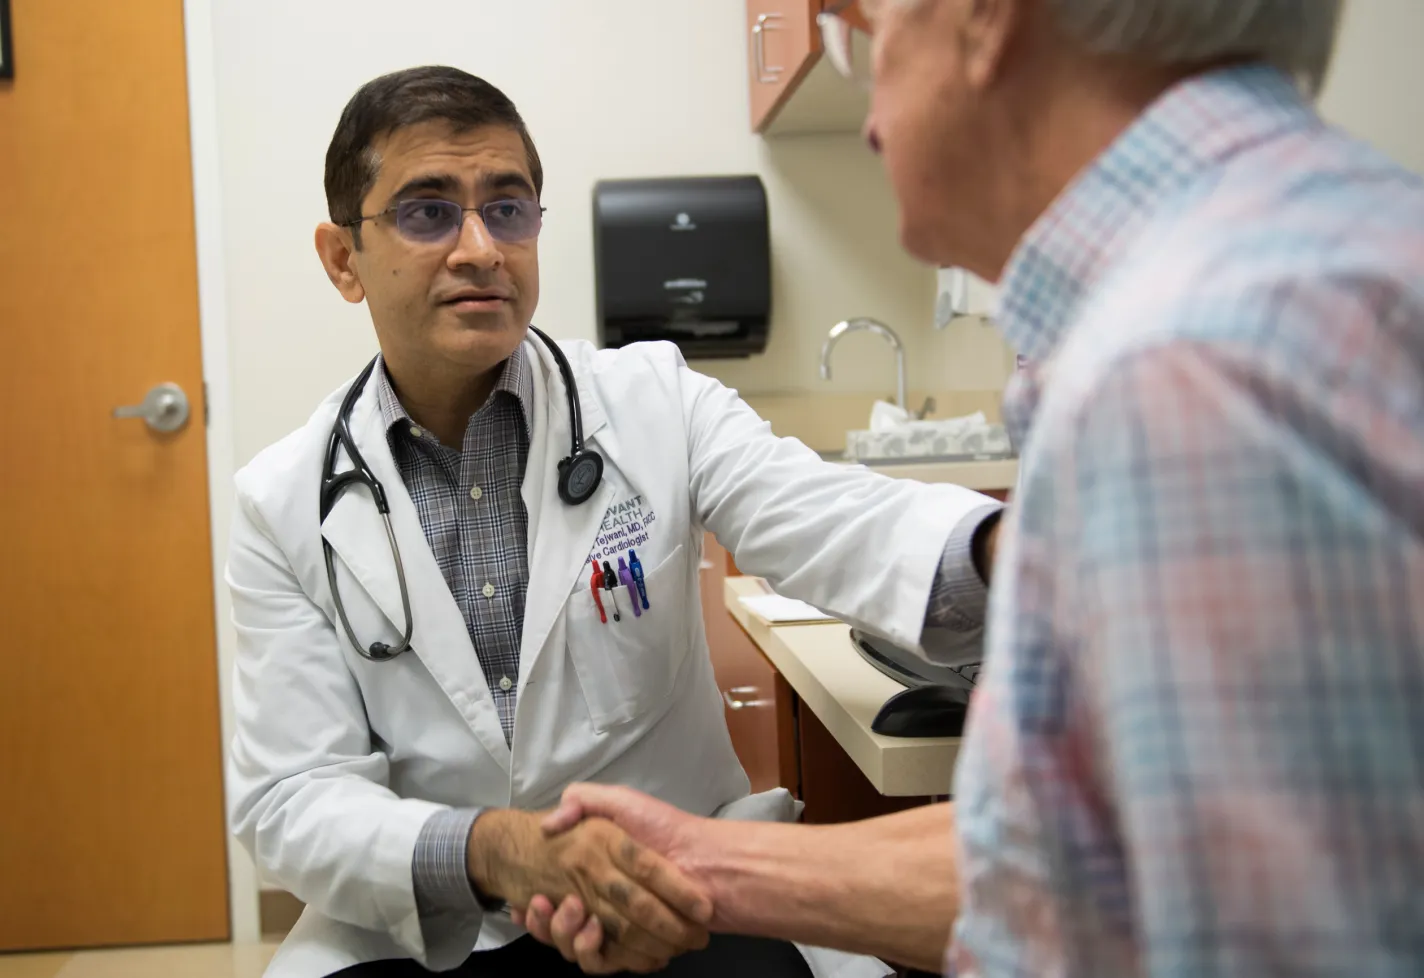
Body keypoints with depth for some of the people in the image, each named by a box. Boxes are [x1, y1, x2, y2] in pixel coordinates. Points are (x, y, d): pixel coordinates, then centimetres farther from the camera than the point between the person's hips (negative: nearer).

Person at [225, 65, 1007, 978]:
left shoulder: (653, 399, -2)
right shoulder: (286, 504, -1)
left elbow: (838, 524, -18)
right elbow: (288, 801, -7)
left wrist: (1011, 549, -41)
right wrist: (496, 852, -27)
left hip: (668, 904, 1)